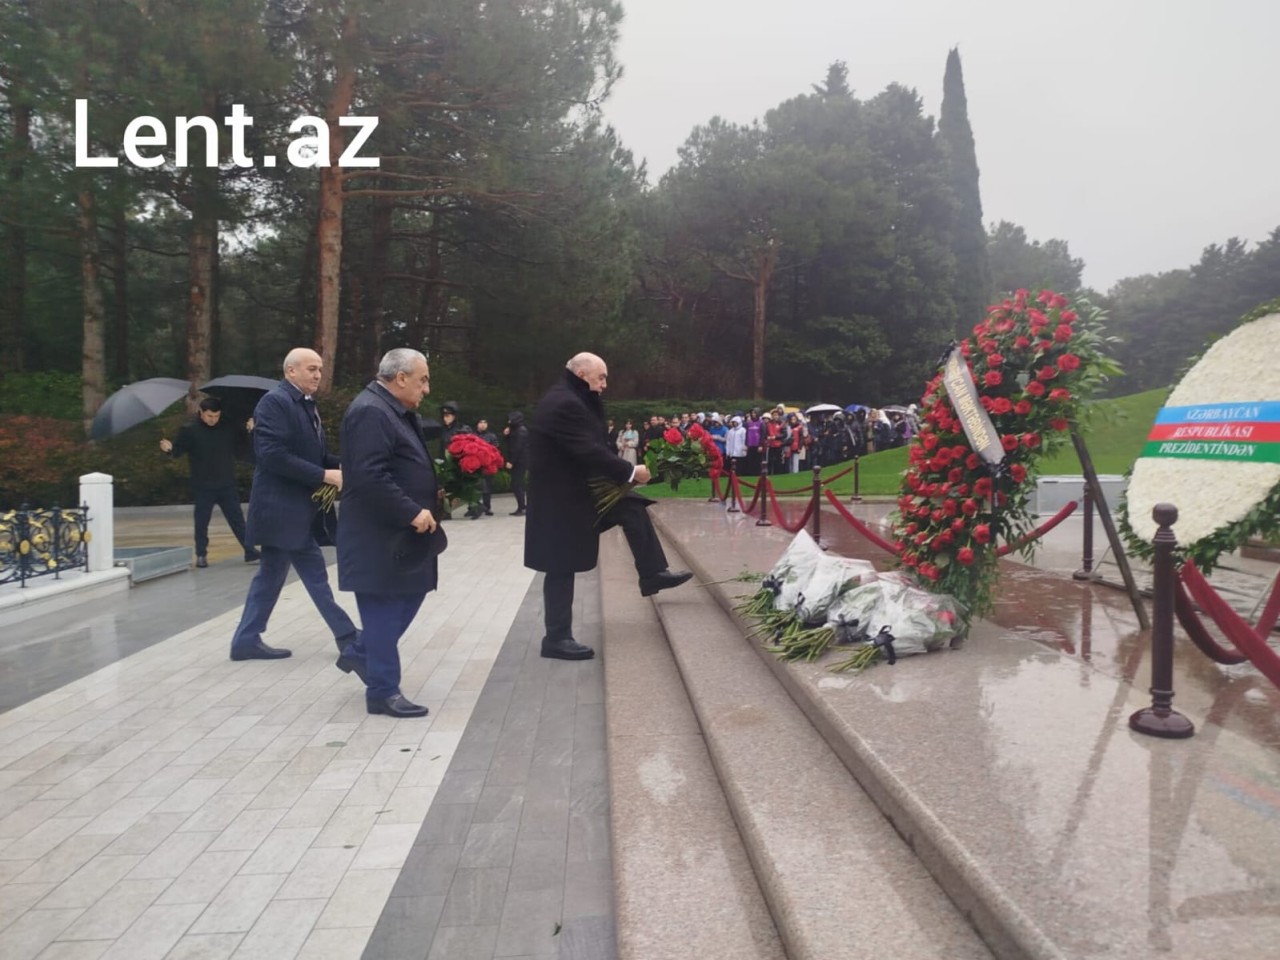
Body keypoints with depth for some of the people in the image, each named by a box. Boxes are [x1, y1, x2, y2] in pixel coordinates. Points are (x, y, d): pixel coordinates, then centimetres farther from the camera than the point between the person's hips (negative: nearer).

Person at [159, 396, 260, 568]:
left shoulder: (229, 427, 1)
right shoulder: (189, 429, -6)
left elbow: (239, 444, 14)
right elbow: (178, 450, -7)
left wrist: (248, 430, -3)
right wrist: (170, 448, -29)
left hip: (227, 485, 2)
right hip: (202, 488, -2)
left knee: (237, 521, 7)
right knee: (201, 523, 8)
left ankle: (250, 552, 10)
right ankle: (201, 555, 21)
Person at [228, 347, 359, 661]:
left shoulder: (306, 404, 14)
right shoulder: (275, 401, -15)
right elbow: (273, 456, -25)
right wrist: (325, 475, -23)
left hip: (299, 506, 9)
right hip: (280, 506, -9)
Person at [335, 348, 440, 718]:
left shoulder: (395, 410, 14)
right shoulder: (370, 411, -19)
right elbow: (371, 476, -28)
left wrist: (433, 494, 10)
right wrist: (413, 512, -25)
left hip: (398, 530, 10)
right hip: (378, 534, -10)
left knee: (410, 596, 17)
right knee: (383, 609, -1)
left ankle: (359, 653, 32)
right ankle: (383, 692, 11)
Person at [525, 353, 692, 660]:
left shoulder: (571, 400, 11)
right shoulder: (564, 404, -23)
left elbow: (594, 447, 11)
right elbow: (590, 453, -28)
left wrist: (622, 471, 0)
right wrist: (630, 471, -19)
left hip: (575, 489, 10)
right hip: (561, 498, -10)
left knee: (632, 507, 9)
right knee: (562, 568, -1)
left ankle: (651, 575, 18)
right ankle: (557, 639, 11)